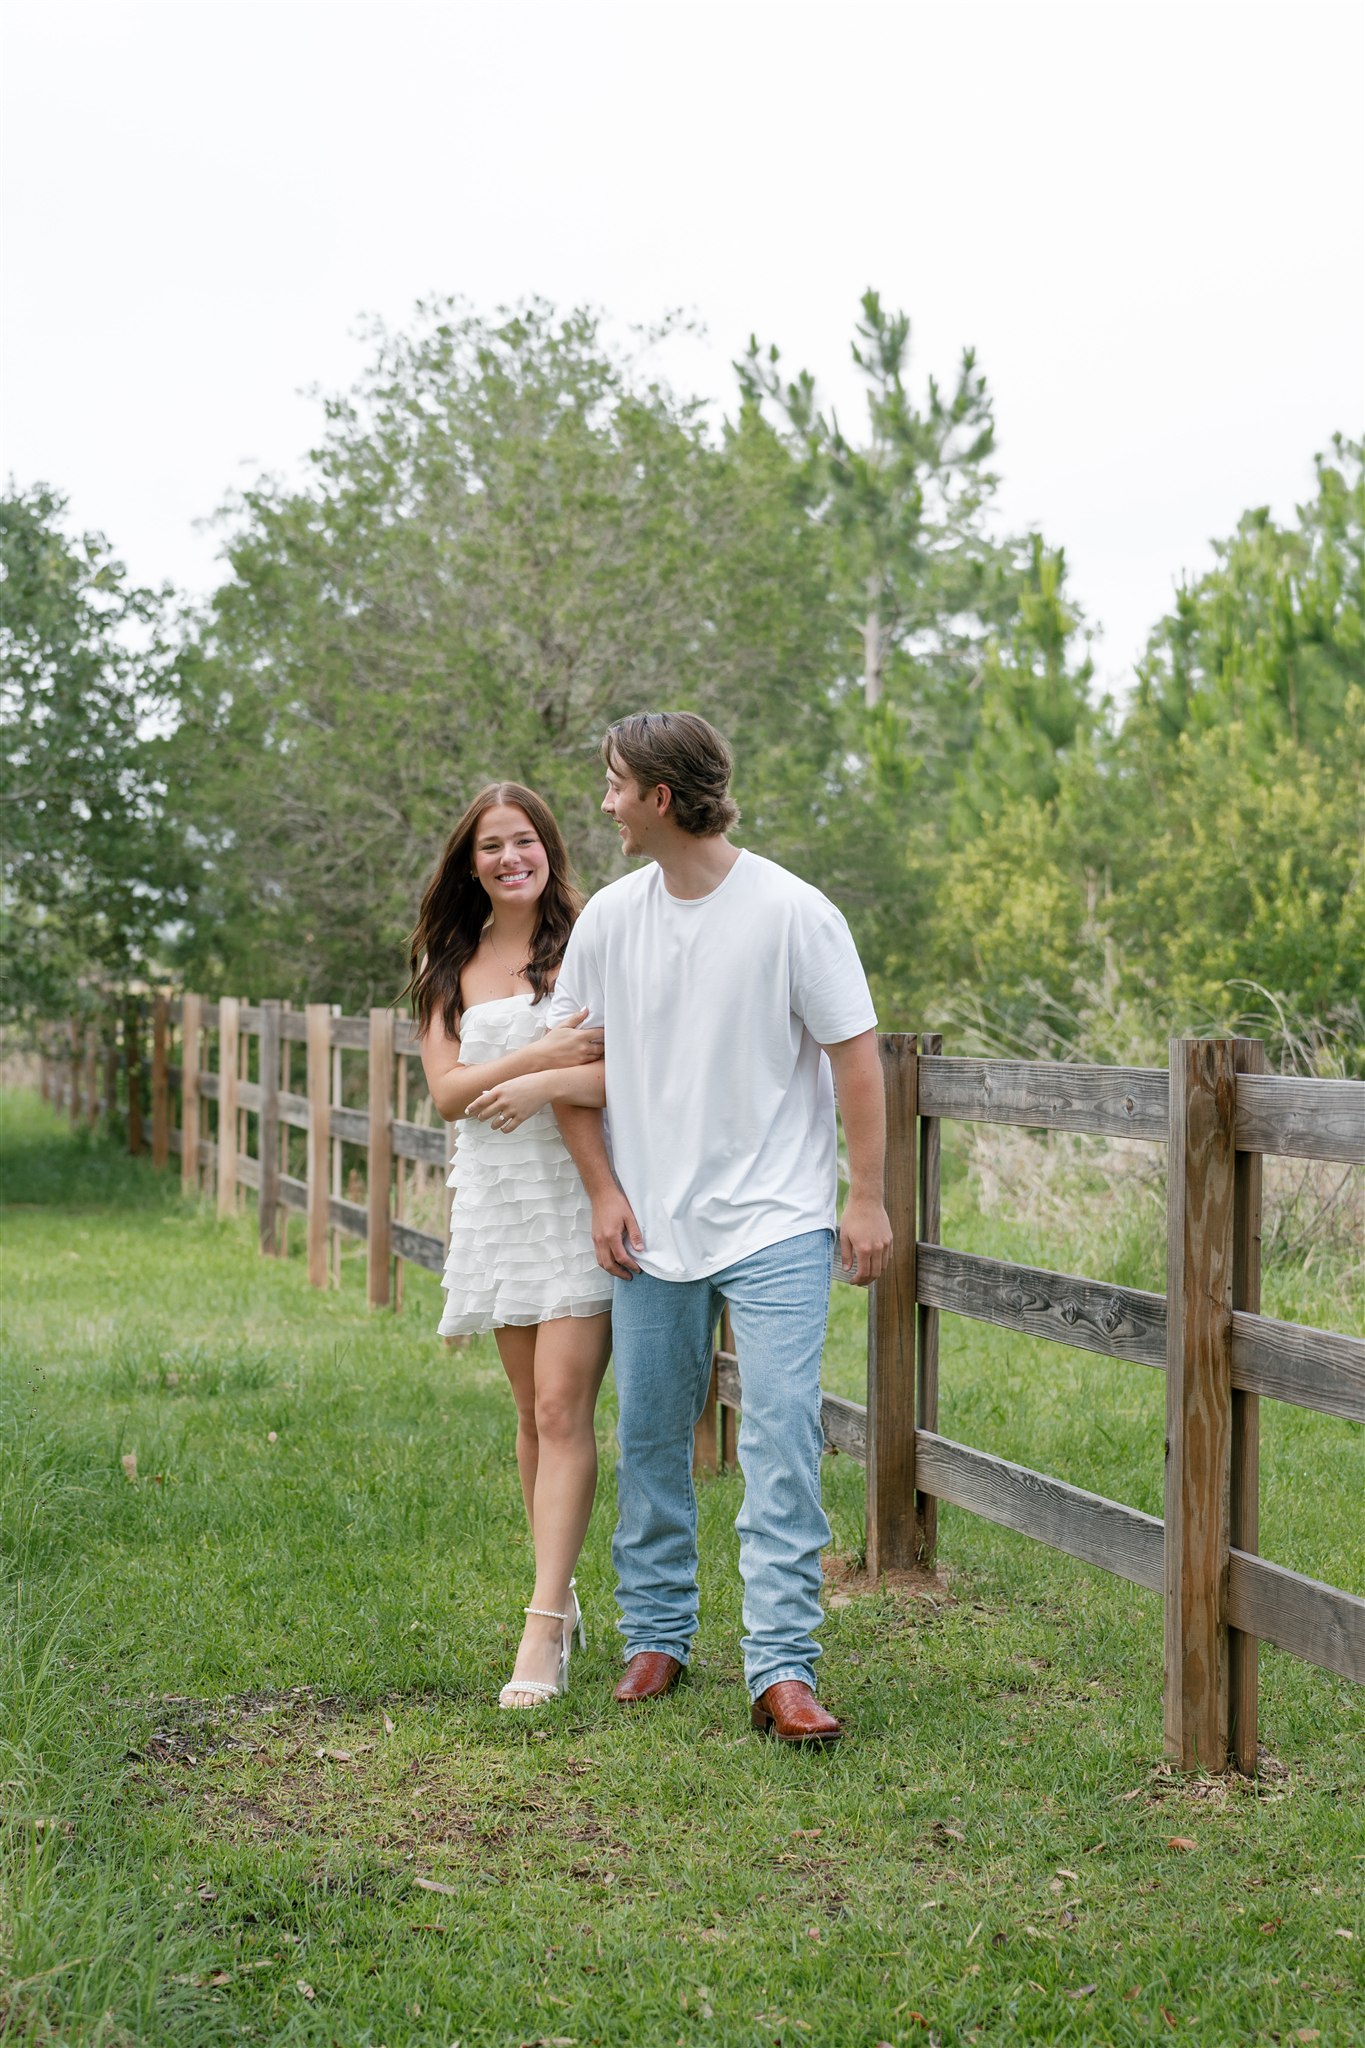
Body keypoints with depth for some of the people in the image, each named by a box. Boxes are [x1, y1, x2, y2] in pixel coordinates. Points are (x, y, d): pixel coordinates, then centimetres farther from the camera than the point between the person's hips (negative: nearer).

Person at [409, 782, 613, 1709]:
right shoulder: (451, 966, 11)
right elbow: (448, 1091, 0)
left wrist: (549, 1084, -20)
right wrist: (538, 1053, -14)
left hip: (581, 1194, -4)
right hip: (497, 1198, 5)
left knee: (562, 1409, -11)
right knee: (535, 1412, 11)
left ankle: (544, 1628, -12)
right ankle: (563, 1596, 24)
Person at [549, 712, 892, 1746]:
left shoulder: (793, 912, -9)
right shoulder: (610, 917, 4)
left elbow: (855, 1055, -5)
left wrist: (868, 1196, -8)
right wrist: (604, 1189, 5)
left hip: (776, 1225, -4)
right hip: (652, 1231, 5)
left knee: (782, 1444, -10)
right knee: (650, 1440, 11)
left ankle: (783, 1669, -7)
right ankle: (657, 1637, 26)